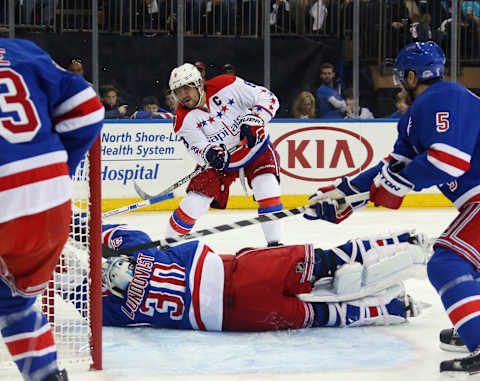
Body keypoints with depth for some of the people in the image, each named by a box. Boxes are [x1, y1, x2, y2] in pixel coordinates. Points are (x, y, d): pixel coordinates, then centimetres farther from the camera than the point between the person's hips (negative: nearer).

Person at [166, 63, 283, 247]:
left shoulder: (226, 86, -20)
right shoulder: (183, 120, -15)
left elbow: (268, 98, -18)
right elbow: (198, 148, -24)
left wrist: (253, 119, -34)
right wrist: (209, 154, -47)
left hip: (256, 148, -1)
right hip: (220, 162, 2)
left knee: (267, 189, -25)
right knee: (193, 203, -6)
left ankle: (274, 244, -15)